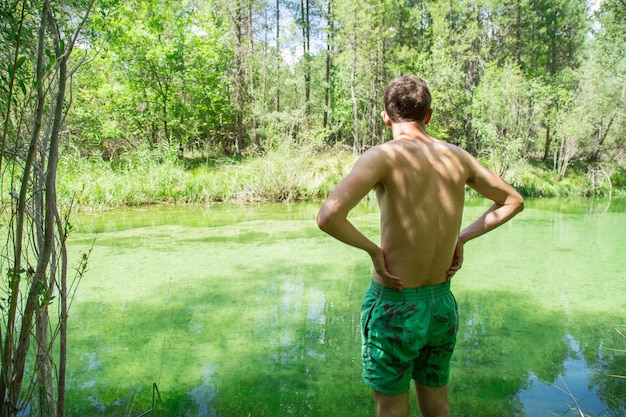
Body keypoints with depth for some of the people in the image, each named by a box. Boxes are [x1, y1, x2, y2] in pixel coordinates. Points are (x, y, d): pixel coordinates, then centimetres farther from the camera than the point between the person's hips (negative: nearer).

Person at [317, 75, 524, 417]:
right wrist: (462, 238, 10)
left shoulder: (383, 155, -15)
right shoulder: (457, 157, 2)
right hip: (443, 305, 6)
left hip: (393, 306, -5)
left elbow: (328, 217, -30)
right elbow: (513, 201, 17)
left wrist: (373, 249, -13)